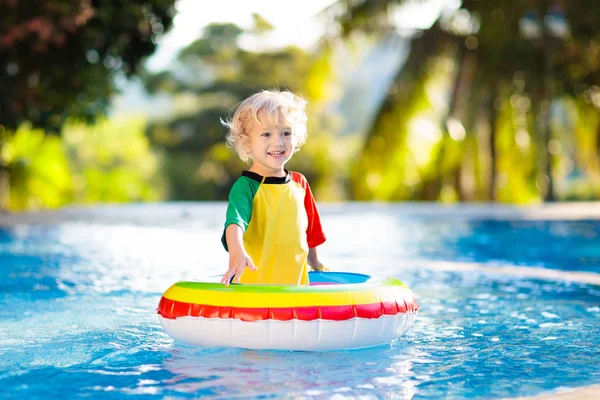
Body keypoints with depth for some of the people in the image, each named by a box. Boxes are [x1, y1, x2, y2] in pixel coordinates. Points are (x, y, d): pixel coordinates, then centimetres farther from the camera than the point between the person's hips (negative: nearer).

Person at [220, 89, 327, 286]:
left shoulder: (299, 183, 11)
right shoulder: (245, 186, -9)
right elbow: (235, 221, -28)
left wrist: (315, 264, 34)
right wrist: (236, 253, -46)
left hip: (296, 282, 5)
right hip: (253, 283, -5)